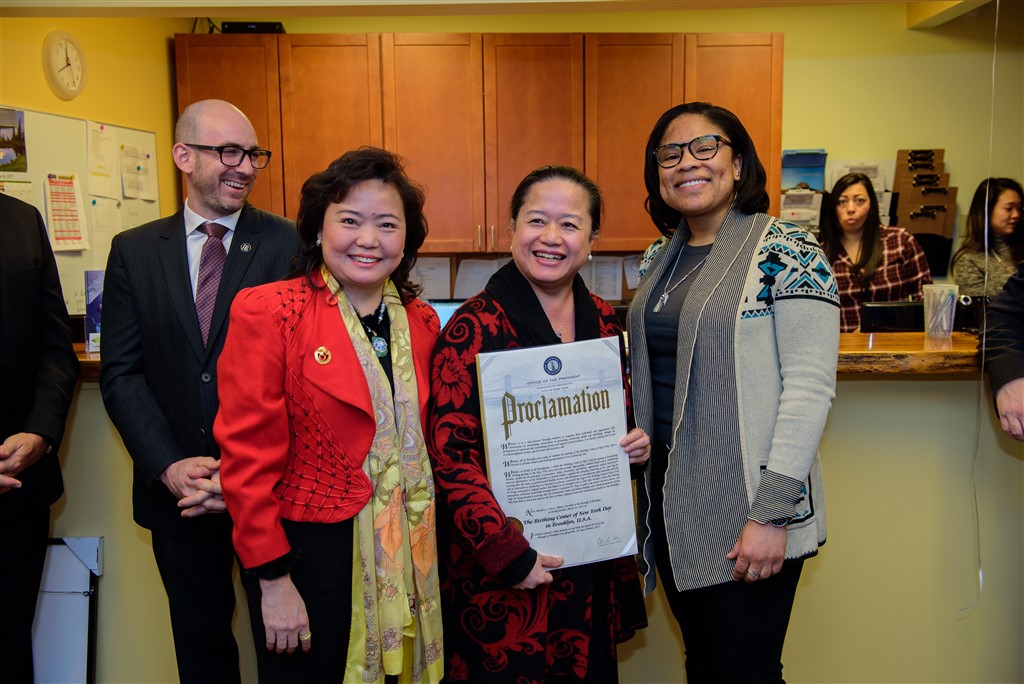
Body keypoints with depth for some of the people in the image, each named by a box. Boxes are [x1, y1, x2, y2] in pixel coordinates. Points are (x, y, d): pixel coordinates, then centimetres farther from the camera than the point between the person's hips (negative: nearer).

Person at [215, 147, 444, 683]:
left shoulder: (421, 321, 4)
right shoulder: (267, 311, -11)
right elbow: (249, 457, -12)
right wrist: (272, 581, -12)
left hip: (409, 558, 5)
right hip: (309, 553, -4)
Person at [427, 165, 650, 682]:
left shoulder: (603, 321, 3)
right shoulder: (475, 327, -15)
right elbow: (450, 454, -17)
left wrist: (635, 444, -4)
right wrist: (508, 555, -21)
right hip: (500, 572, -5)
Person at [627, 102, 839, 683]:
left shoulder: (786, 250, -11)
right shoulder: (661, 257, 10)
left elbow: (810, 386, -17)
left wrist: (772, 513, -20)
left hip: (749, 508, -6)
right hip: (671, 497, 7)